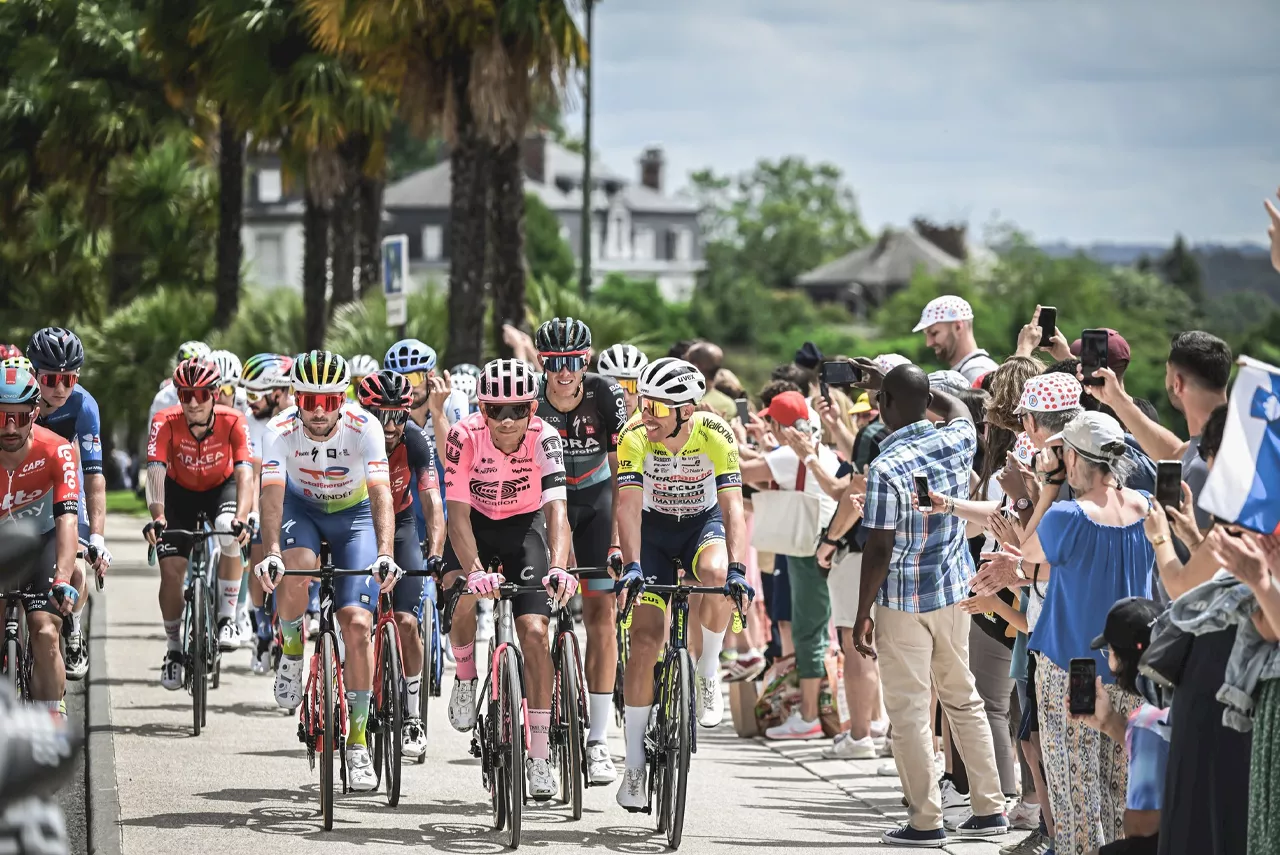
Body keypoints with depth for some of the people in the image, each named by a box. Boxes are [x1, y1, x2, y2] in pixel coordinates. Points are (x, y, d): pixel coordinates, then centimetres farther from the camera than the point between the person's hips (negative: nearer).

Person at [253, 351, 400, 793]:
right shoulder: (280, 430, -27)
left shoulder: (364, 427, -29)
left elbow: (381, 492, -37)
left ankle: (357, 738, -2)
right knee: (296, 568, -35)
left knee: (357, 624, -13)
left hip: (353, 512, 0)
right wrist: (270, 553, -52)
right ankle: (291, 648, -3)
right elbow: (272, 493, -36)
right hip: (301, 507, 0)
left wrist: (384, 554, -52)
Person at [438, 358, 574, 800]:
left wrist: (558, 567, -52)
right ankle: (465, 677, -1)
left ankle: (539, 755, -5)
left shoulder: (544, 438, -26)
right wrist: (474, 570, -47)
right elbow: (457, 512, -31)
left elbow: (556, 509, -35)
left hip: (524, 527, 0)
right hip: (475, 524, 0)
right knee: (462, 593, -32)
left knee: (534, 631, -13)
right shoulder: (465, 437, -27)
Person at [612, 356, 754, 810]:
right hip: (654, 528, 0)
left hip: (704, 523, 0)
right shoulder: (635, 436, -25)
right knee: (646, 635, -12)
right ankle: (634, 765, -6)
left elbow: (732, 507, -31)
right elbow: (629, 505, -31)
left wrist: (737, 569, -45)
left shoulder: (715, 435, -26)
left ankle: (708, 672, -8)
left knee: (716, 575, -36)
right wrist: (631, 566, -46)